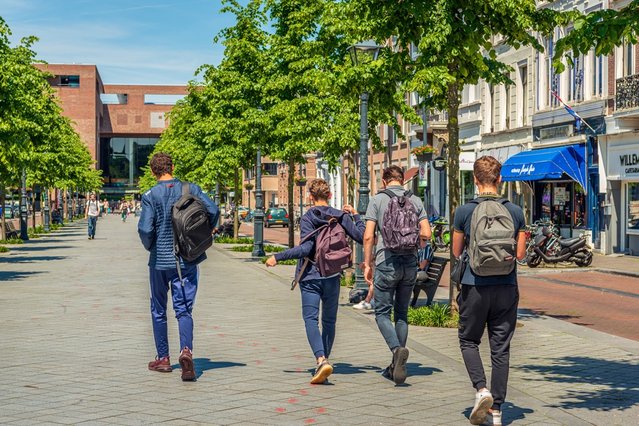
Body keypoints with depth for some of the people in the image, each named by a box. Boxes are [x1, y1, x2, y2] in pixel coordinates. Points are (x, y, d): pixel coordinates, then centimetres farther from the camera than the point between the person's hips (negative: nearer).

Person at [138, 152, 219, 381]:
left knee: (159, 309, 15)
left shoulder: (151, 195, -9)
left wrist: (150, 246, 3)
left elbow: (145, 229, -17)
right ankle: (186, 350, -22)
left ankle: (163, 358, 22)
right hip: (188, 259, 2)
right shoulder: (190, 189, -1)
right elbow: (213, 210, -10)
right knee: (184, 309, 2)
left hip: (160, 259, -1)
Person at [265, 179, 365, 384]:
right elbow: (361, 237, 3)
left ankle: (321, 360, -26)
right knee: (329, 320, 14)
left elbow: (305, 248, -18)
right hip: (332, 276, 4)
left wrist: (278, 257, -13)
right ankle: (324, 361, 19)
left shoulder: (307, 218, -8)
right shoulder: (341, 216, 3)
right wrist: (356, 216, 18)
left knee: (311, 319, -6)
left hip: (310, 276, -4)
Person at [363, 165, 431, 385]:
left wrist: (367, 264, 2)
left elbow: (368, 236, -7)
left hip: (387, 261, -4)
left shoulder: (377, 200, -2)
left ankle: (397, 349, -23)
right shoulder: (415, 201, 6)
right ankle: (396, 366, 14)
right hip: (410, 262, 4)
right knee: (402, 313, 12)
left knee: (382, 312, 3)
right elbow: (426, 234, 1)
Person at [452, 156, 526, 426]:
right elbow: (520, 254, 4)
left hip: (475, 286, -2)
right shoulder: (515, 212, -1)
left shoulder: (465, 212, -6)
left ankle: (481, 389, -6)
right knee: (500, 348, 7)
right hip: (506, 287, 2)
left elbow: (456, 252, 3)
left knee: (469, 340, 16)